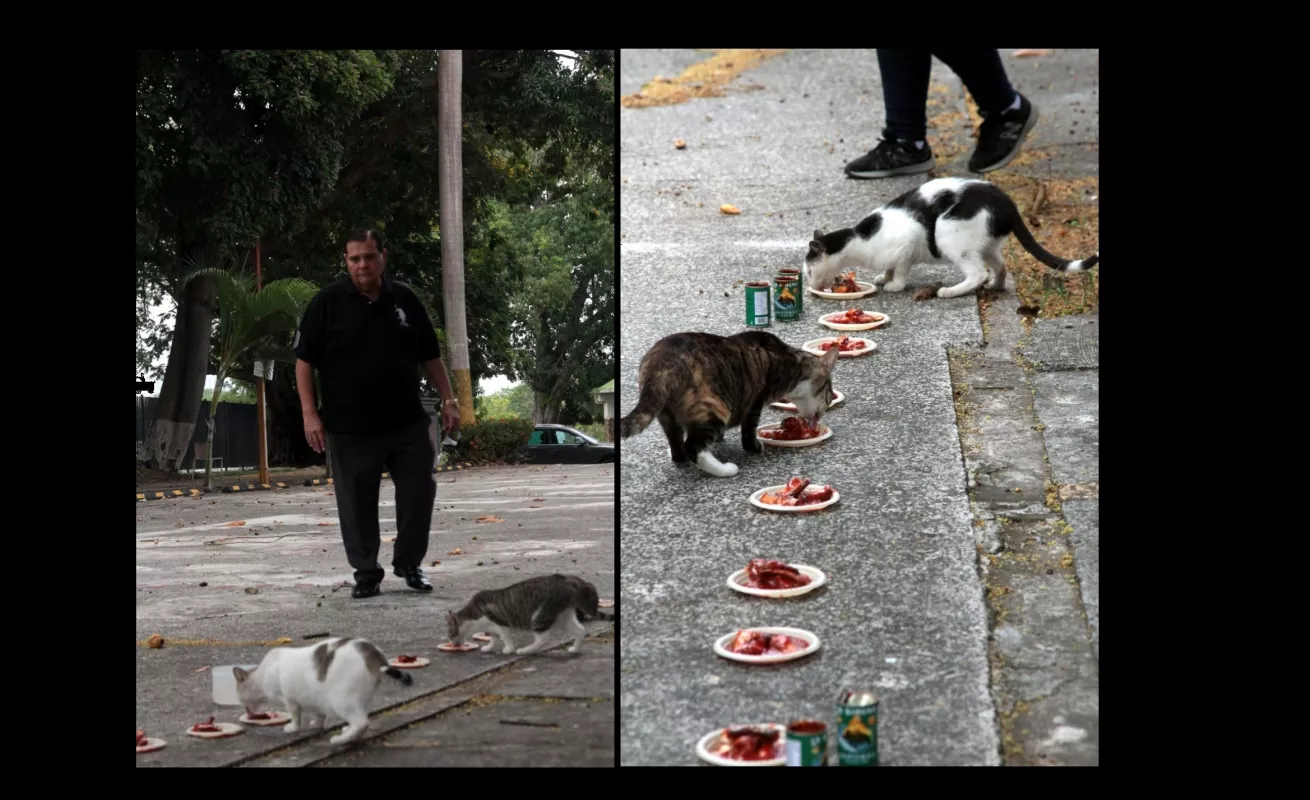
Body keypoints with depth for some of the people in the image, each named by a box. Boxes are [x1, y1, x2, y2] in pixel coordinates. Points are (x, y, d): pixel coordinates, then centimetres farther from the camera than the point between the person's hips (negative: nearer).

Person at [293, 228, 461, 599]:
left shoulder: (405, 299, 7)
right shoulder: (327, 302, -3)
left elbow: (430, 355, 14)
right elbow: (305, 360, -3)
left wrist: (448, 399, 7)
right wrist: (310, 413, -11)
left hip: (407, 422, 3)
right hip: (349, 427, -3)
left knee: (419, 491, 4)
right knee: (357, 503, 3)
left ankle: (409, 563, 22)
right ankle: (366, 572, 17)